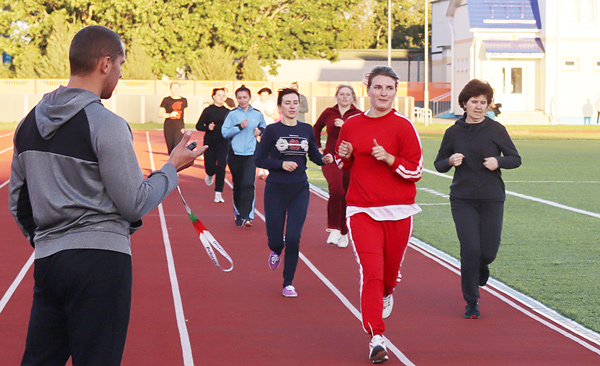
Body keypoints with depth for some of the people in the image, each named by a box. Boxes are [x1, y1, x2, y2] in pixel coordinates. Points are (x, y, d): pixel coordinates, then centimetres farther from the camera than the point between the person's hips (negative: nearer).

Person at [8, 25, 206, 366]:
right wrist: (173, 167, 2)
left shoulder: (31, 122, 11)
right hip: (100, 259, -7)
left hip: (46, 259, 7)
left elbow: (18, 200, 17)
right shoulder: (106, 123, -11)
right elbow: (134, 204, -10)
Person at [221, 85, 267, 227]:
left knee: (248, 184, -15)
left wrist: (260, 130, 3)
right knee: (238, 186, 8)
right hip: (235, 153, 0)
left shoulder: (257, 114, 8)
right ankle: (238, 214, 24)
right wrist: (239, 127, -13)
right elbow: (225, 132, -2)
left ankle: (247, 216, -17)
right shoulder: (232, 114, 2)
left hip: (251, 153, 0)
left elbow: (264, 126, 25)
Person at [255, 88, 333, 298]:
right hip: (275, 190, -2)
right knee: (275, 238, 1)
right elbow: (259, 160, -3)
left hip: (300, 190, 2)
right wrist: (281, 164, -17)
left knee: (293, 238, -6)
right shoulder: (272, 130, -4)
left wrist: (325, 159, -7)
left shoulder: (306, 130, 5)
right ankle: (276, 251, 40)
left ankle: (288, 283, 7)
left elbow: (314, 156, 15)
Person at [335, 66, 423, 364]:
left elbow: (416, 170, -5)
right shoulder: (351, 124, 6)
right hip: (361, 210, 1)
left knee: (390, 270, 14)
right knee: (371, 270, -13)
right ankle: (376, 339, -10)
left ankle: (386, 294, 52)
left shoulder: (403, 125, -4)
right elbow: (342, 164, 20)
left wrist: (389, 158, -19)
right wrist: (344, 156, -3)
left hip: (397, 211, -1)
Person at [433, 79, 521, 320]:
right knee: (470, 250, -8)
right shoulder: (453, 132, 3)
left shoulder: (496, 130, 0)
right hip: (462, 200, 0)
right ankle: (471, 302, 6)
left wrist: (498, 162, -14)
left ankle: (481, 265, 39)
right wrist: (450, 161, -11)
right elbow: (439, 164, 11)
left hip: (492, 199, 0)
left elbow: (515, 159, 6)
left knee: (488, 251, 0)